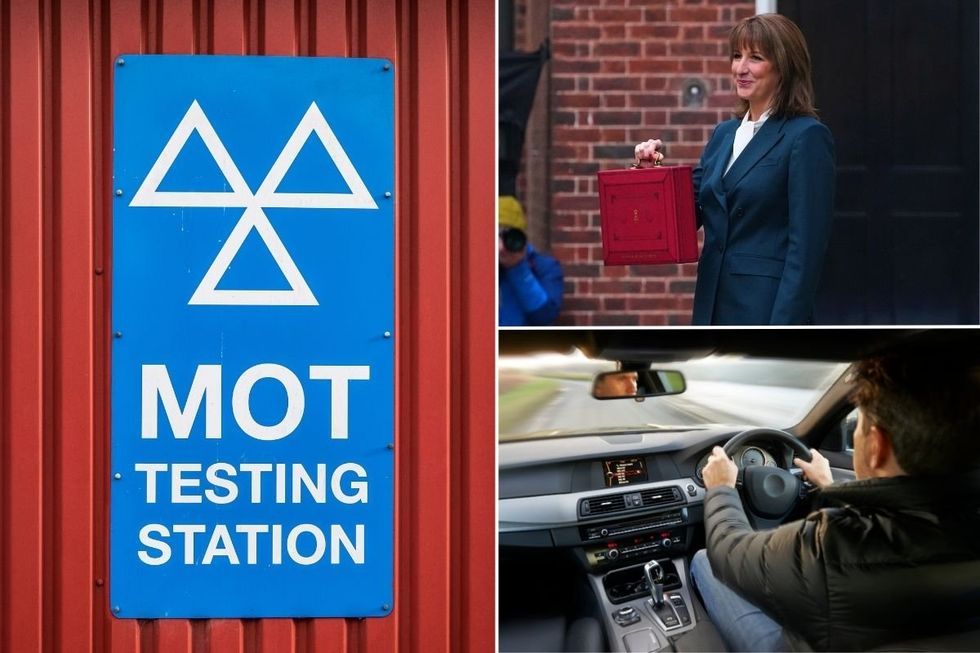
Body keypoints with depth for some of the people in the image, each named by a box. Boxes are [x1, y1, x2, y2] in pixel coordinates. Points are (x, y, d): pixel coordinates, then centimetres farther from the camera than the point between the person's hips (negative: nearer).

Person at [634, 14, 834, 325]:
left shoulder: (806, 137, -9)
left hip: (766, 309, -8)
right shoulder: (724, 134, 15)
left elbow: (807, 244, -14)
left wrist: (784, 326, -20)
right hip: (715, 307, 8)